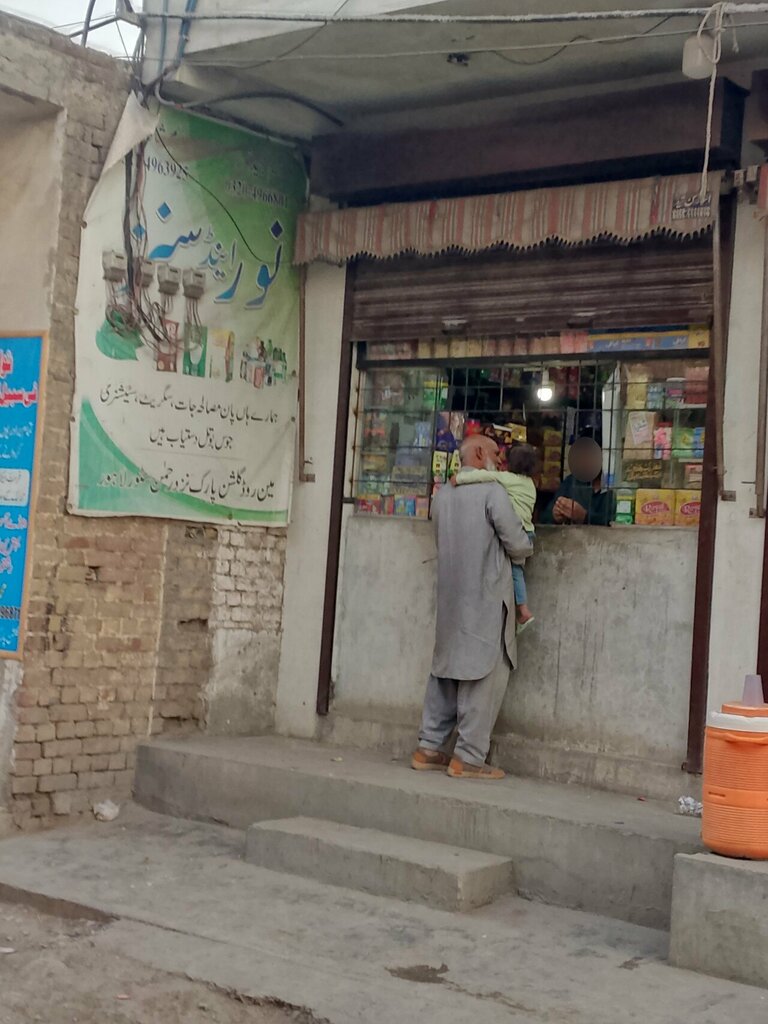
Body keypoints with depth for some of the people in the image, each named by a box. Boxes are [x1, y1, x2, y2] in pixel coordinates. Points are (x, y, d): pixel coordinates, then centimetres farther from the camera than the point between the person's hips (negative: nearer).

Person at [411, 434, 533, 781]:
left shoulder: (442, 494, 11)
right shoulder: (491, 491, -11)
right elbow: (518, 544, -10)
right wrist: (525, 546, 11)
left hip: (450, 596, 7)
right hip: (485, 598, -7)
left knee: (446, 671, 13)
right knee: (484, 674, -2)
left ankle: (429, 749, 15)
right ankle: (468, 758, -1)